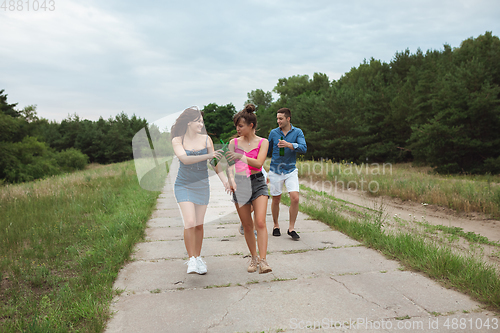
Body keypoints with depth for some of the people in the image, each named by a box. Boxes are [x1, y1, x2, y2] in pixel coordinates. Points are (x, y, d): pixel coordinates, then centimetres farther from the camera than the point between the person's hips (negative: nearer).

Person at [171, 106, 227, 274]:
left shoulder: (206, 139, -1)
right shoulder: (177, 140, -7)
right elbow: (185, 159, -23)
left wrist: (224, 180, -14)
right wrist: (207, 155, -33)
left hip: (202, 185, 2)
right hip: (184, 185, -2)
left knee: (199, 225, 7)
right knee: (190, 223, -15)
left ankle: (198, 258, 24)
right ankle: (191, 260, -4)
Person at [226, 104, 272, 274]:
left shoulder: (262, 142, 1)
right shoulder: (234, 142, 7)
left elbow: (258, 163, -14)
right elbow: (231, 164, 0)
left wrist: (241, 157, -31)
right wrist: (231, 180, -21)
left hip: (257, 183, -2)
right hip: (239, 184, 2)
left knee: (260, 222, -15)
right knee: (247, 226, 6)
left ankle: (263, 260, -13)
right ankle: (254, 258, 23)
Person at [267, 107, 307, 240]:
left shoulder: (297, 132, -1)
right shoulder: (273, 133, 2)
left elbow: (304, 148, -16)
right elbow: (267, 151, 14)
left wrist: (289, 145, -27)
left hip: (291, 170, -1)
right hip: (275, 170, 1)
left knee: (295, 198, -13)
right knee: (276, 200, 6)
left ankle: (291, 228, 2)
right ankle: (276, 226, 26)